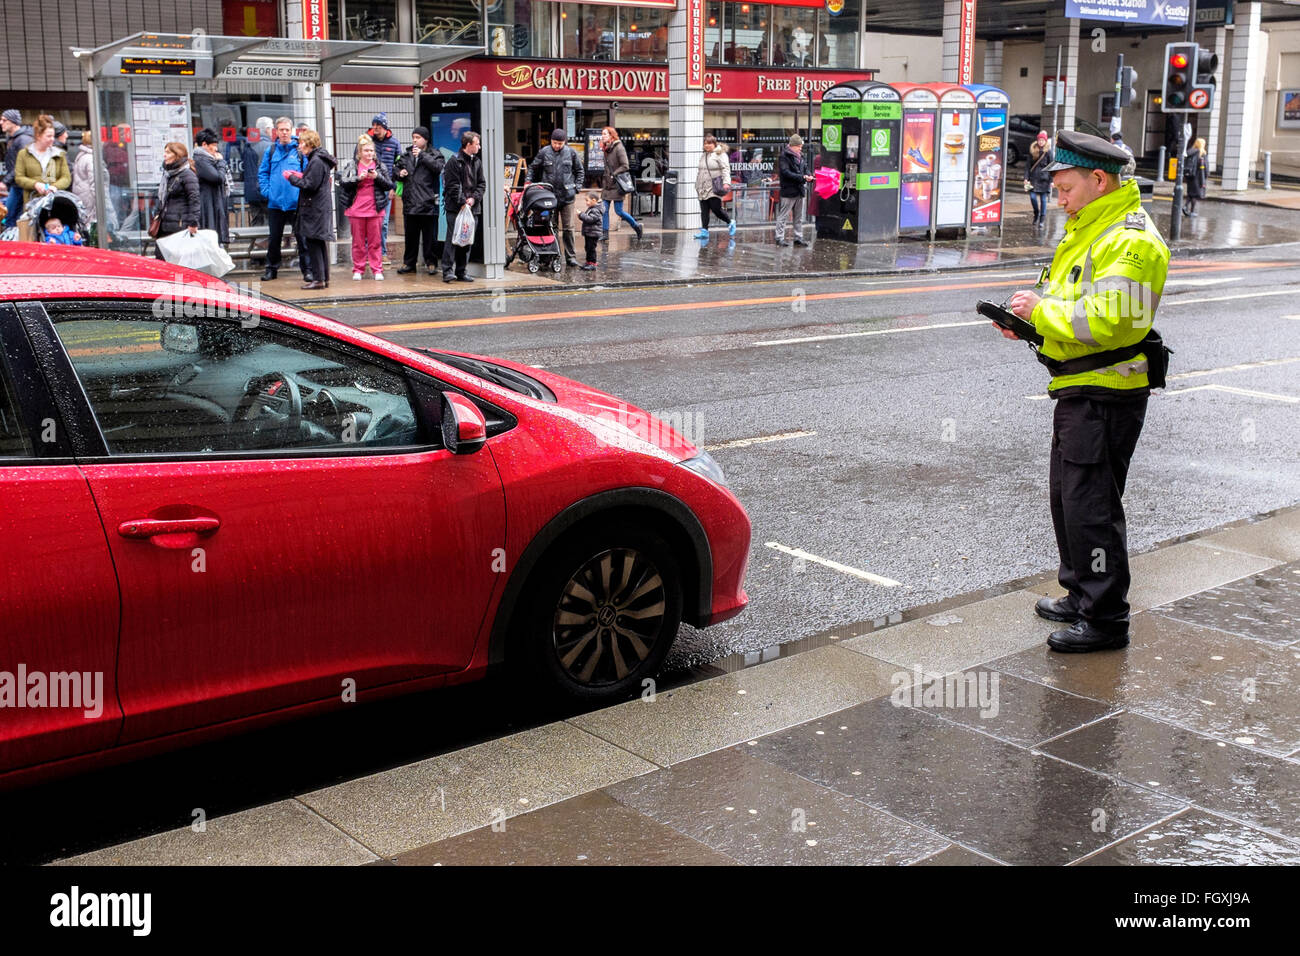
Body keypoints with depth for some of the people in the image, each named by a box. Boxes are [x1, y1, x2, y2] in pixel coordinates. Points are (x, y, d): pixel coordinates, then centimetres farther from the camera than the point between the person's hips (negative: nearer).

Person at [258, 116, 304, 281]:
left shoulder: (300, 150, 0)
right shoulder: (271, 150, 9)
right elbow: (262, 173, 13)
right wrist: (266, 191, 0)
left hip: (296, 203, -3)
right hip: (275, 202, 3)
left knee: (301, 237, -1)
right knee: (274, 238, 11)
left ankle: (307, 269, 6)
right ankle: (272, 269, 22)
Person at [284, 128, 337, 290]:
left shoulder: (316, 161, -16)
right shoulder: (317, 159, 15)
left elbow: (310, 185, -20)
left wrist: (292, 178, -9)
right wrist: (300, 176, 11)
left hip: (315, 209, -10)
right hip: (319, 208, 10)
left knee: (313, 243, -6)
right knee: (319, 244, 13)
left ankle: (317, 279, -4)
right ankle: (324, 278, 17)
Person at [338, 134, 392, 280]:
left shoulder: (379, 166, 9)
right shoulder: (351, 165, 5)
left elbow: (389, 185, 7)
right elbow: (343, 182, -5)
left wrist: (377, 177, -10)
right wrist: (359, 178, -17)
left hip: (375, 209, 1)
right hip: (356, 209, -1)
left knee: (375, 241, 2)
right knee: (358, 242, 5)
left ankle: (377, 270, 6)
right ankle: (358, 270, 12)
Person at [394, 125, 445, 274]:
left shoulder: (434, 155, 1)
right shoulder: (406, 155, 14)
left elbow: (439, 167, -18)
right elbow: (396, 168, 25)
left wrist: (422, 155, -15)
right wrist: (399, 173, 2)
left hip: (428, 203, -4)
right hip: (410, 203, 4)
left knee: (430, 236, 1)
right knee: (410, 235, 10)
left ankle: (431, 263, 10)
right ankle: (409, 263, 18)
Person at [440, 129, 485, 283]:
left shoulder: (477, 161, 14)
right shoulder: (454, 161, -6)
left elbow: (482, 183, 14)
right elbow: (452, 185, -10)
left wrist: (473, 198, -3)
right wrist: (462, 202, -14)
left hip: (472, 207, 6)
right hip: (455, 208, -6)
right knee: (452, 239, -8)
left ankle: (461, 272, 13)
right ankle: (447, 271, -5)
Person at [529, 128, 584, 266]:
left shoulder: (571, 152, 3)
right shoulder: (544, 152, 1)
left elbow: (579, 171, 13)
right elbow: (533, 168, 12)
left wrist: (577, 188, 5)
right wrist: (529, 182, 0)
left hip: (567, 196, 0)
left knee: (568, 227, 1)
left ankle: (570, 256, 8)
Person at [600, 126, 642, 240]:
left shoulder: (619, 148, -11)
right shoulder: (606, 149, 12)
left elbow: (625, 166, -15)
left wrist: (613, 175, -18)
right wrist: (603, 180, 11)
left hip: (617, 185, -7)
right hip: (607, 184, 7)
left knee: (619, 210, -4)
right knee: (604, 210, 1)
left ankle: (637, 226, 14)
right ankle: (605, 233, 5)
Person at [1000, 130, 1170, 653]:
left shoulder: (1128, 240, -19)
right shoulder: (1089, 228, 16)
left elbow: (1105, 321, -27)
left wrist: (1042, 309, -17)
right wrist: (1030, 317, 5)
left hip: (1106, 394, -11)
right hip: (1080, 389, 11)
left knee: (1091, 503, -7)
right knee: (1067, 494, 18)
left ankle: (1105, 619, 3)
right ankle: (1081, 595, 32)